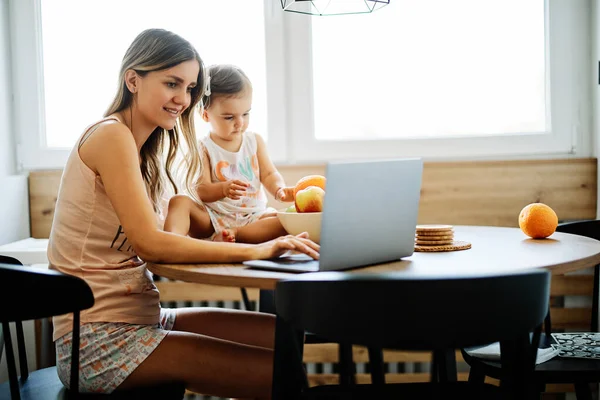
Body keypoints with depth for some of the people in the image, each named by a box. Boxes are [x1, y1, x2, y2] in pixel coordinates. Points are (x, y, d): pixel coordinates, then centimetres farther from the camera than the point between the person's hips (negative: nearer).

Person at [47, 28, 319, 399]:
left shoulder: (144, 150, 16)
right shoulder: (111, 136, -12)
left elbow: (145, 244, 7)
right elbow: (149, 243, -20)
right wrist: (255, 251, -21)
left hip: (141, 318, 9)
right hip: (98, 340, -9)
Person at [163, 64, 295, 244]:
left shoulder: (255, 141, 9)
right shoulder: (203, 148, -3)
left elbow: (269, 174, 6)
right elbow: (202, 190, -11)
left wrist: (279, 189, -17)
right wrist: (224, 189, -33)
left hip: (253, 216, 3)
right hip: (213, 218, -2)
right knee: (179, 201, -27)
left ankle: (234, 234, -32)